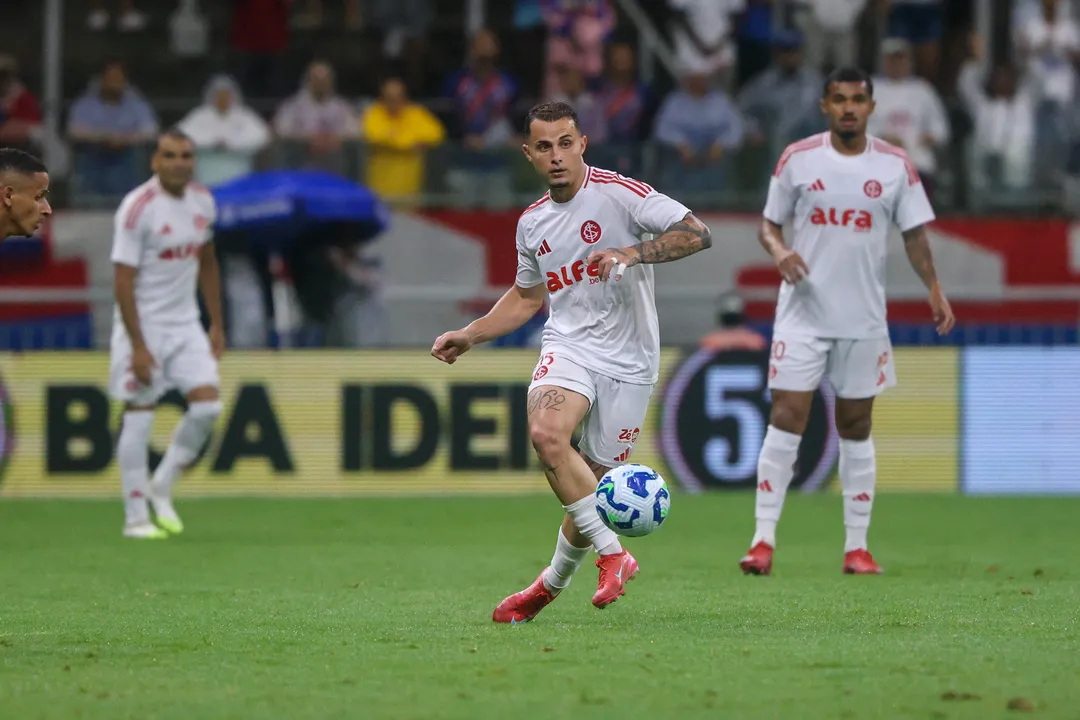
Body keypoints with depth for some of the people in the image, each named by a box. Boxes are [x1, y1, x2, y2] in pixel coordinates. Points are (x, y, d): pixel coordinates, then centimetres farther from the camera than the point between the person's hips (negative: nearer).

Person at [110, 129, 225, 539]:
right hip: (143, 323, -6)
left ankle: (162, 487, 13)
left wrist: (217, 325, 15)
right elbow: (123, 280, -16)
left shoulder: (202, 202, 5)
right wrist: (138, 347, -19)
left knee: (207, 405, -6)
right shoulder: (138, 208, -15)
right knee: (140, 415, -4)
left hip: (185, 324, 6)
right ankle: (135, 517, 5)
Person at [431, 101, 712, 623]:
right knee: (545, 432, -28)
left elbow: (697, 233, -14)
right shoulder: (531, 223, 11)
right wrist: (469, 336, 18)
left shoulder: (619, 194, -8)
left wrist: (632, 253, -27)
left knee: (595, 482, -1)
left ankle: (552, 584, 25)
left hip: (628, 360, -3)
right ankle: (613, 555, -22)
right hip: (568, 345, 3)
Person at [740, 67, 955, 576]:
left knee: (856, 429, 7)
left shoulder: (895, 165, 2)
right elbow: (769, 223, 7)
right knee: (786, 420, -9)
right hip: (803, 316, -1)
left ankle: (857, 546, 12)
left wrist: (934, 289, -8)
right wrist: (779, 250, -15)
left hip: (864, 319, 1)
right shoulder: (797, 159, 0)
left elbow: (914, 234, 5)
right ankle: (763, 540, -8)